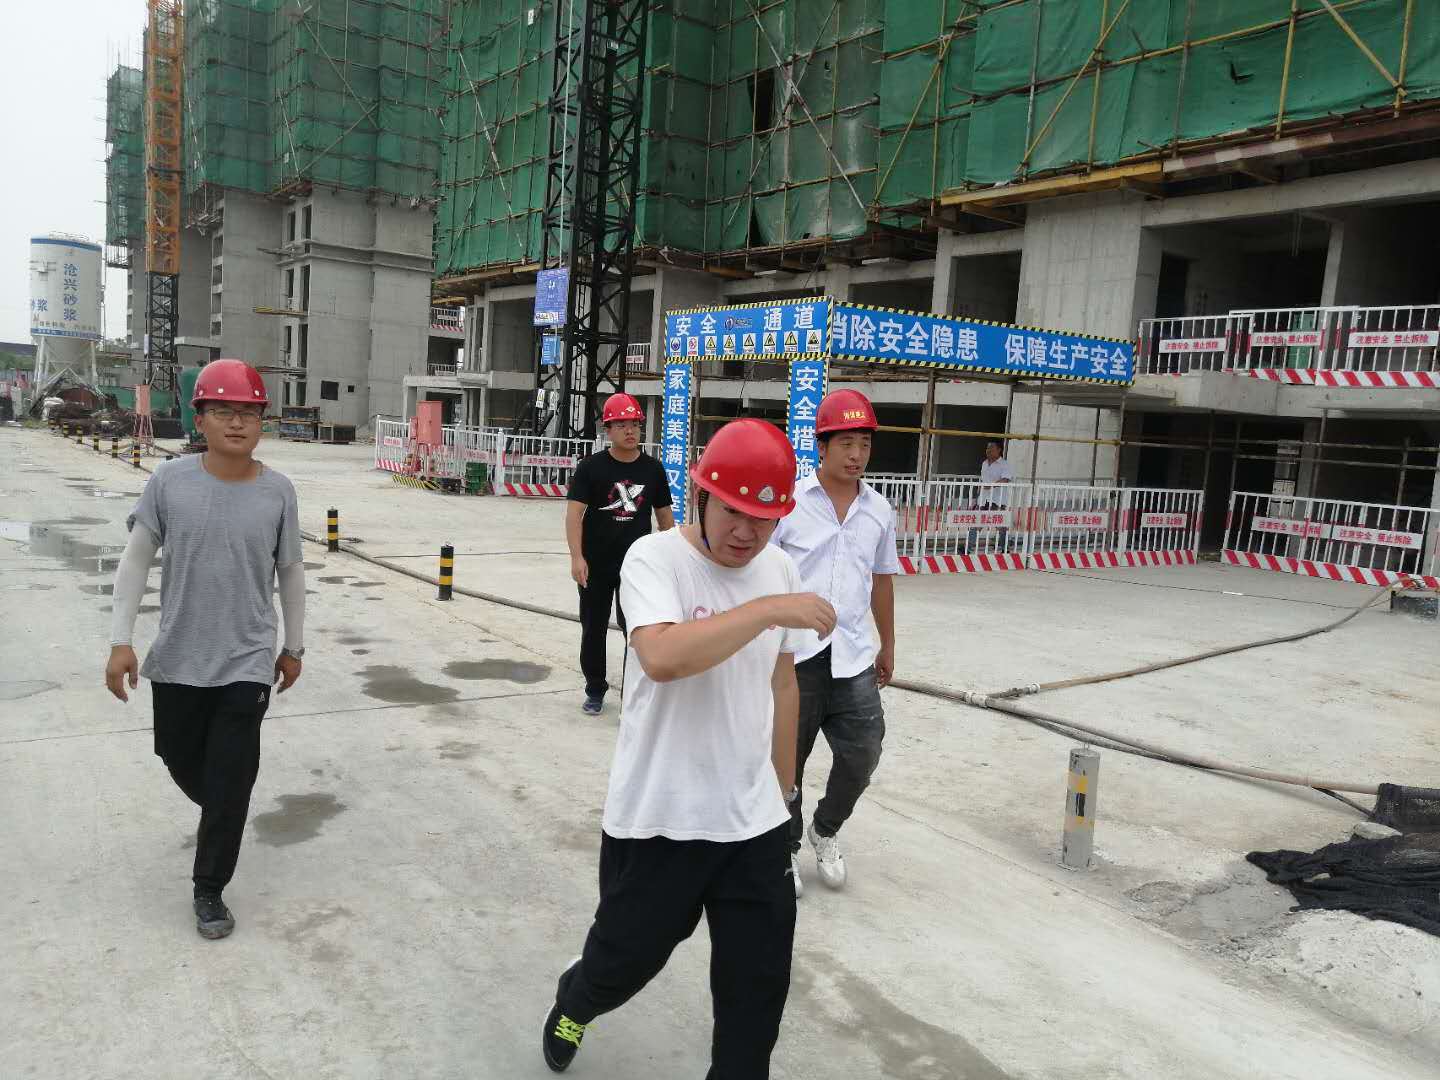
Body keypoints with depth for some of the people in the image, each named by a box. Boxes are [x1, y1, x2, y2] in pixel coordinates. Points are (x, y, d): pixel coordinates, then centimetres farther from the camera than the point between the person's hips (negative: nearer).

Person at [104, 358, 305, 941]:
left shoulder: (278, 491, -8)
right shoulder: (170, 480, -8)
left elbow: (290, 572, 3)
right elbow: (137, 558, -1)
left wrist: (293, 646, 9)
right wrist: (121, 641, -5)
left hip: (247, 663, -1)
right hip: (177, 658, 2)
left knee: (231, 783, 2)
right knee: (181, 760, 19)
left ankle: (209, 890, 21)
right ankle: (219, 814, 52)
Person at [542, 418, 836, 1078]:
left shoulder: (780, 570, 2)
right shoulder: (654, 559, -16)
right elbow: (662, 658, -35)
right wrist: (769, 610, -33)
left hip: (753, 819, 4)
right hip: (657, 817, -4)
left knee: (759, 985, 10)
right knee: (627, 956, 16)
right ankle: (574, 1004, 50)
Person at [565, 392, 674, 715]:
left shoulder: (652, 468, 3)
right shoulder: (591, 467, -5)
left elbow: (664, 515, 11)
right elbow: (574, 513, -11)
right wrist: (577, 557, -22)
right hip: (595, 565, -1)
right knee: (593, 629, 11)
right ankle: (595, 689, 29)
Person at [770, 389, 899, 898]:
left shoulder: (879, 509, 8)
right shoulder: (789, 501, -6)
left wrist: (888, 645, 22)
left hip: (854, 656, 4)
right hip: (794, 653, -3)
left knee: (862, 754, 3)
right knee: (788, 757, 8)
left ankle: (825, 831, 31)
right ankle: (785, 848, 30)